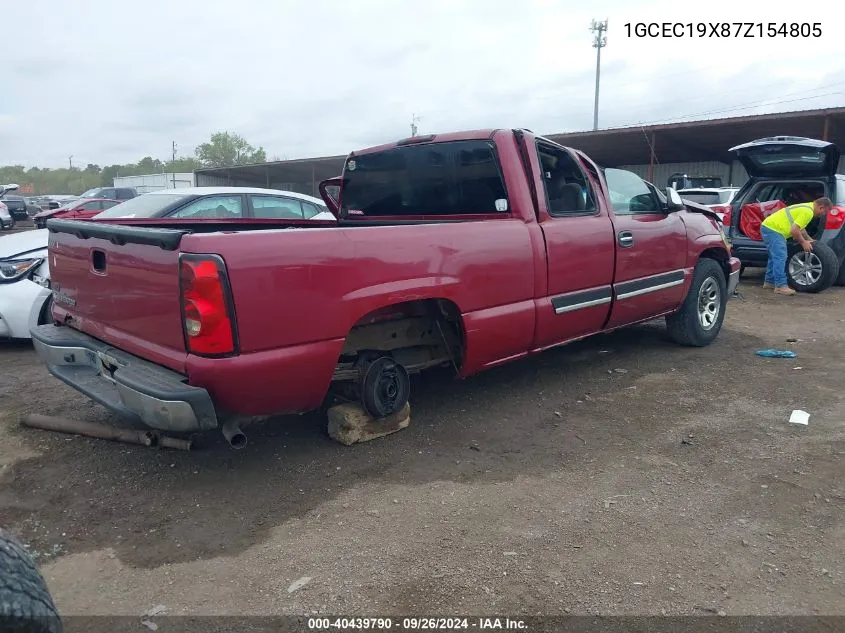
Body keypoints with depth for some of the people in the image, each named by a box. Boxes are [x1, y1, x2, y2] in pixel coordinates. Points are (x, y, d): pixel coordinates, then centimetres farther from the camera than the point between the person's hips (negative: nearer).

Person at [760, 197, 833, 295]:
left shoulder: (807, 207, 18)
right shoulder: (808, 212, -15)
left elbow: (800, 227, 31)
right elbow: (794, 230, -21)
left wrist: (808, 239, 25)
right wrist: (803, 242, -8)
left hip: (768, 227, 11)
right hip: (773, 229, -11)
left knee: (775, 257, 19)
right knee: (780, 258, -15)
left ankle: (769, 282, 26)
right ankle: (781, 286, -17)